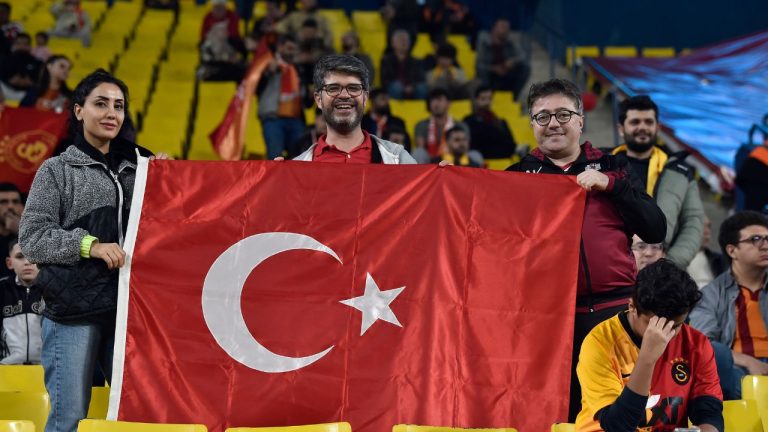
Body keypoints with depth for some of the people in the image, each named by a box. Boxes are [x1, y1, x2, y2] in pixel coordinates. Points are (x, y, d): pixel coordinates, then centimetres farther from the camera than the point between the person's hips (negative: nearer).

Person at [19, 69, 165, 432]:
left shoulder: (136, 169, 16)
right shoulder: (57, 170, 5)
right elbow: (32, 238, -3)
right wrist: (89, 244, -15)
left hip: (128, 307, 4)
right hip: (73, 310, -4)